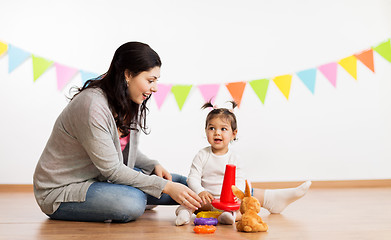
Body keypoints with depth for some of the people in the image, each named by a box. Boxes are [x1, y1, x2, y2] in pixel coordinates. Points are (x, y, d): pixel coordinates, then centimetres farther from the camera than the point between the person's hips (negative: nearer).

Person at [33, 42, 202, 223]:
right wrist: (165, 187, -26)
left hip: (102, 178, 7)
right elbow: (111, 169, -26)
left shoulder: (131, 104, 0)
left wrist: (153, 166, -8)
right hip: (61, 190, -7)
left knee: (181, 184, -5)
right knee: (132, 203, -33)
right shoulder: (92, 106, -28)